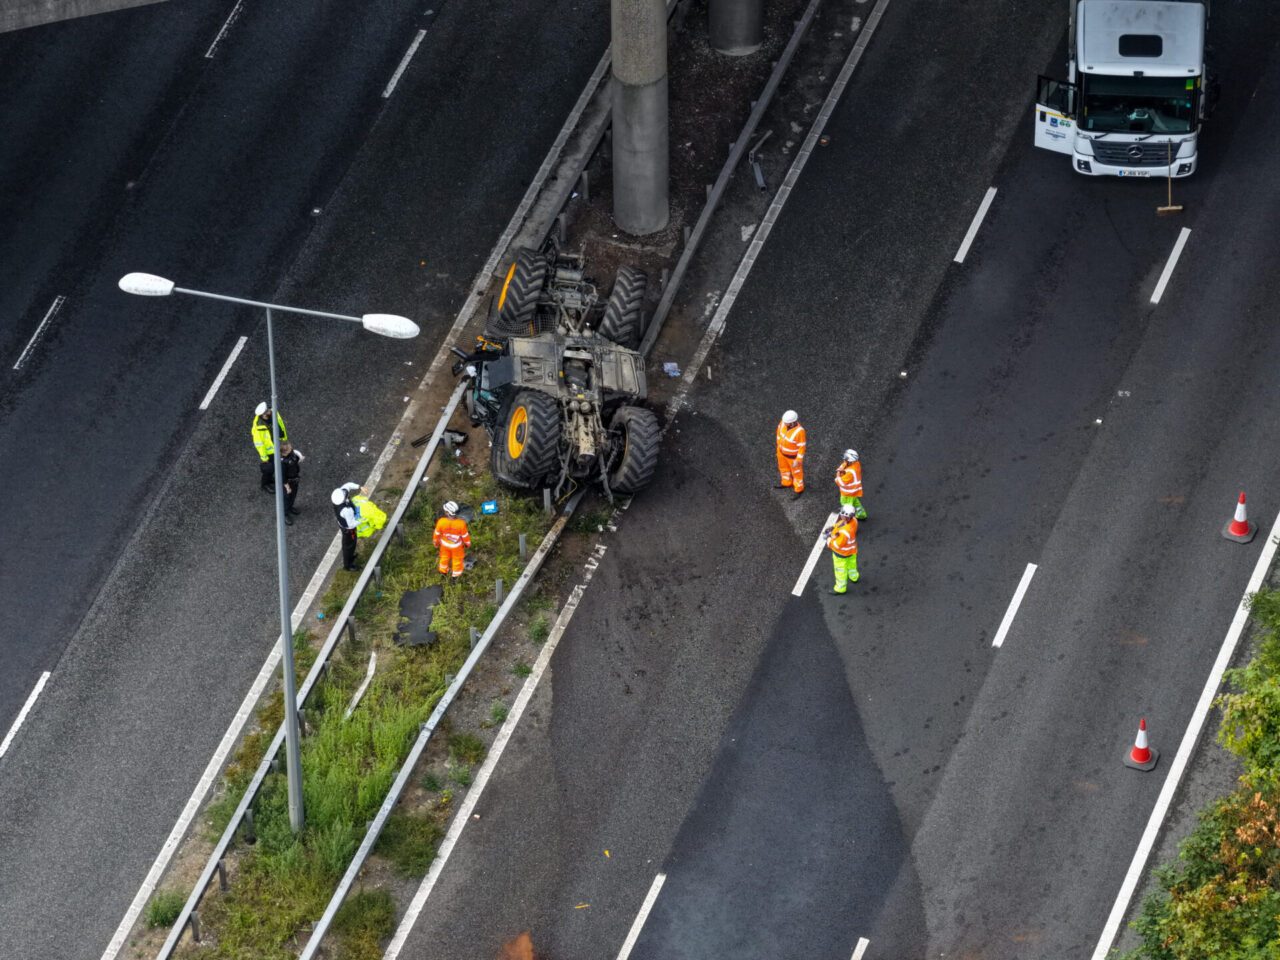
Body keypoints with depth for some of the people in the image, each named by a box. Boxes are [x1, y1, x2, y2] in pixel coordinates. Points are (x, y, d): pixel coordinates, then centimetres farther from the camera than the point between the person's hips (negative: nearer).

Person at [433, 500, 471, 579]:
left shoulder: (441, 522, -35)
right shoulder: (461, 523, -38)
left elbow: (437, 534, -14)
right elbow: (465, 536, -19)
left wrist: (436, 542, 9)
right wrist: (467, 543, 4)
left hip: (445, 543, 1)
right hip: (457, 545, -1)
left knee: (445, 556, 33)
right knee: (457, 558, 28)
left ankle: (443, 570, 60)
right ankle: (456, 574, 53)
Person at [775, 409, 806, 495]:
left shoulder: (799, 431, -39)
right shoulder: (784, 422, -23)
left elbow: (801, 447, -26)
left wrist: (798, 460, -17)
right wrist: (779, 443, 13)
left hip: (793, 455, -6)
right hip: (782, 451, 6)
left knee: (796, 472, 19)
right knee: (784, 467, 29)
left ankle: (799, 489, 45)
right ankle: (787, 483, 57)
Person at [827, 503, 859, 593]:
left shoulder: (844, 532, -45)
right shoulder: (853, 520, -23)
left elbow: (837, 545, -31)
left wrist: (829, 539, -13)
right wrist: (834, 528, -14)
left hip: (842, 551, -7)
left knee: (840, 570, 19)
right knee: (851, 563, 35)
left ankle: (840, 588, 41)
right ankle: (853, 577, 62)